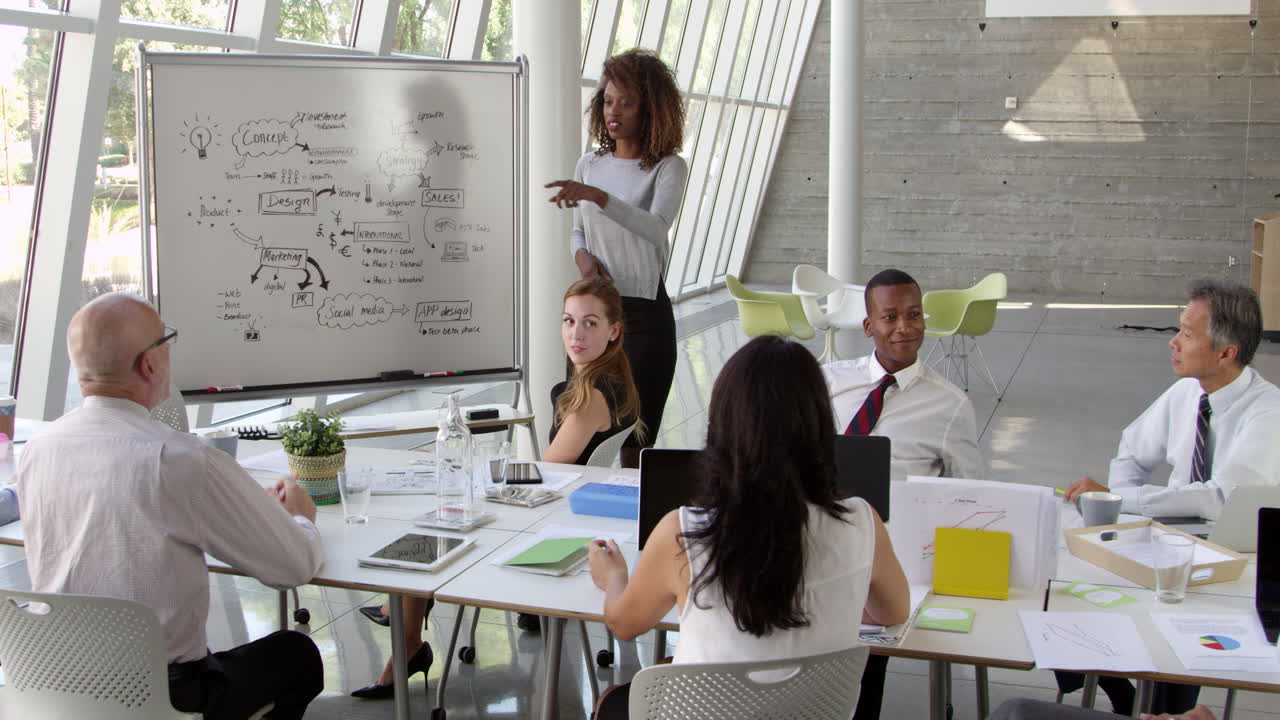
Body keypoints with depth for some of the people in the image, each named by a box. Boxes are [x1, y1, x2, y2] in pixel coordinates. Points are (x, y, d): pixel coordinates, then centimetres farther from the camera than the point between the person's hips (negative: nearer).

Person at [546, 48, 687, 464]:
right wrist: (581, 255, -2)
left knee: (634, 445, -3)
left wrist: (598, 196, -35)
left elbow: (656, 228, -23)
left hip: (644, 312, -5)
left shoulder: (667, 168, -5)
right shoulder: (589, 164, 11)